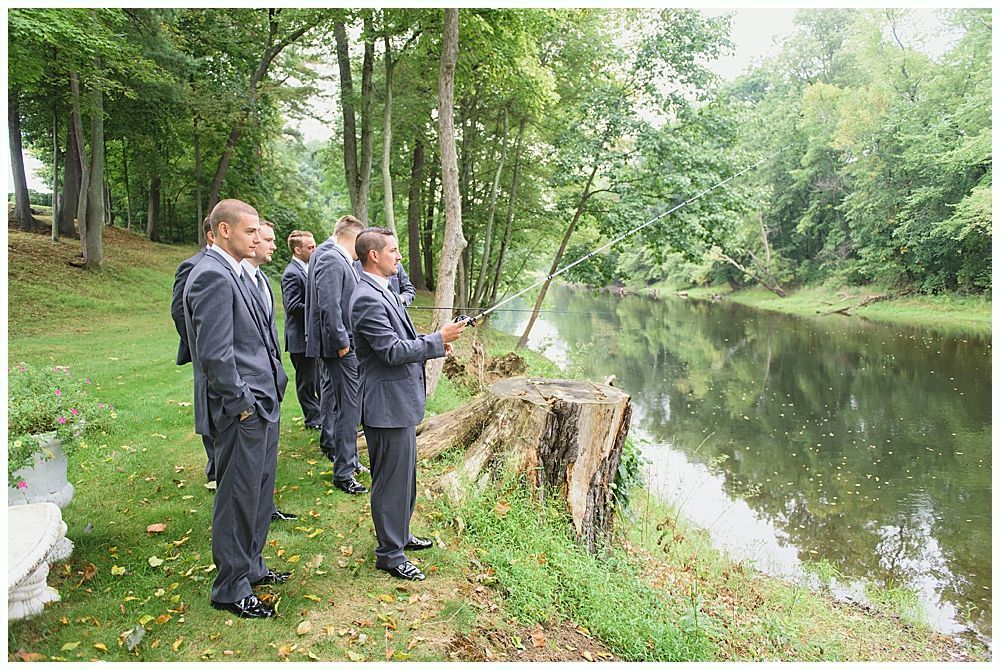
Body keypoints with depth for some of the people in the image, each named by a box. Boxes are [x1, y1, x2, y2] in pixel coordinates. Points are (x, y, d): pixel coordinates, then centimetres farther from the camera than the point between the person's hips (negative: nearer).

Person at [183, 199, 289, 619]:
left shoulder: (233, 271, 13)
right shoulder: (213, 276, -19)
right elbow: (214, 353, -23)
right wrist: (241, 403, -17)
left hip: (259, 403, 10)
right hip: (241, 410, -10)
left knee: (259, 491, 21)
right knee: (239, 499, 4)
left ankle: (250, 567, 38)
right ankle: (231, 589, 21)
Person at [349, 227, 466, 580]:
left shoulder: (381, 292, 12)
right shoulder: (367, 298, -21)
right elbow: (392, 352, -25)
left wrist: (433, 341, 5)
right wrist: (438, 339, -19)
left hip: (401, 399, 11)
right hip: (388, 404, -11)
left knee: (404, 474, 23)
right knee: (392, 478, 2)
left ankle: (399, 534, 40)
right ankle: (390, 554, 18)